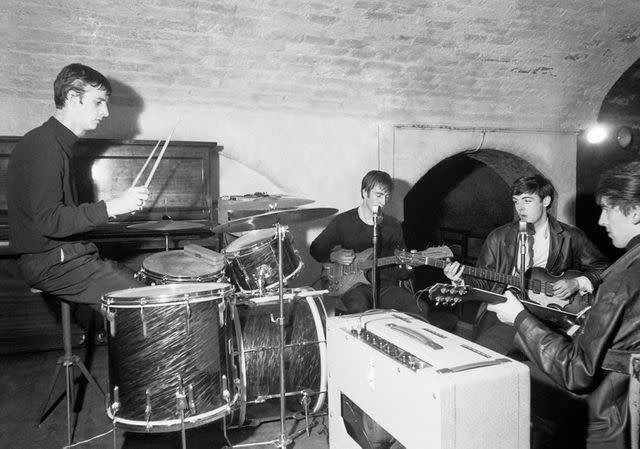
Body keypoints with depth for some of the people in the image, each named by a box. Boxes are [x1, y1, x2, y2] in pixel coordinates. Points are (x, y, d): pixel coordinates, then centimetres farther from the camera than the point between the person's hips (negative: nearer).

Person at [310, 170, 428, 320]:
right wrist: (334, 256, -9)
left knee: (419, 310, -22)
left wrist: (404, 267, -11)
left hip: (385, 285, 3)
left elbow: (401, 274, 13)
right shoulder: (343, 222, 1)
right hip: (353, 285, -3)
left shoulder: (393, 226, 10)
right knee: (359, 307, -37)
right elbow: (315, 249, 10)